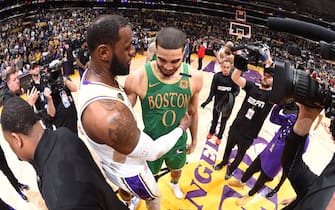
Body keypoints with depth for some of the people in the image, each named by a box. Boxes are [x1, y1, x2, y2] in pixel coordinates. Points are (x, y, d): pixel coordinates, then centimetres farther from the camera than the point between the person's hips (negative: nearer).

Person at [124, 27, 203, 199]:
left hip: (179, 143, 3)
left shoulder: (194, 77, -19)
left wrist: (194, 140, 11)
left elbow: (193, 112, -1)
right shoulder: (138, 78, -29)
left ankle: (174, 184, 68)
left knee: (176, 170, 32)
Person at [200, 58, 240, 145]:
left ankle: (219, 136, 40)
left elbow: (237, 90, -11)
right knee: (215, 118, 22)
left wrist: (233, 95, -31)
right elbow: (212, 90, -11)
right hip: (217, 101, 1)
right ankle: (211, 132, 51)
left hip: (228, 103, -1)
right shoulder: (217, 76, -16)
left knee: (223, 121, 16)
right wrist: (207, 101, -16)